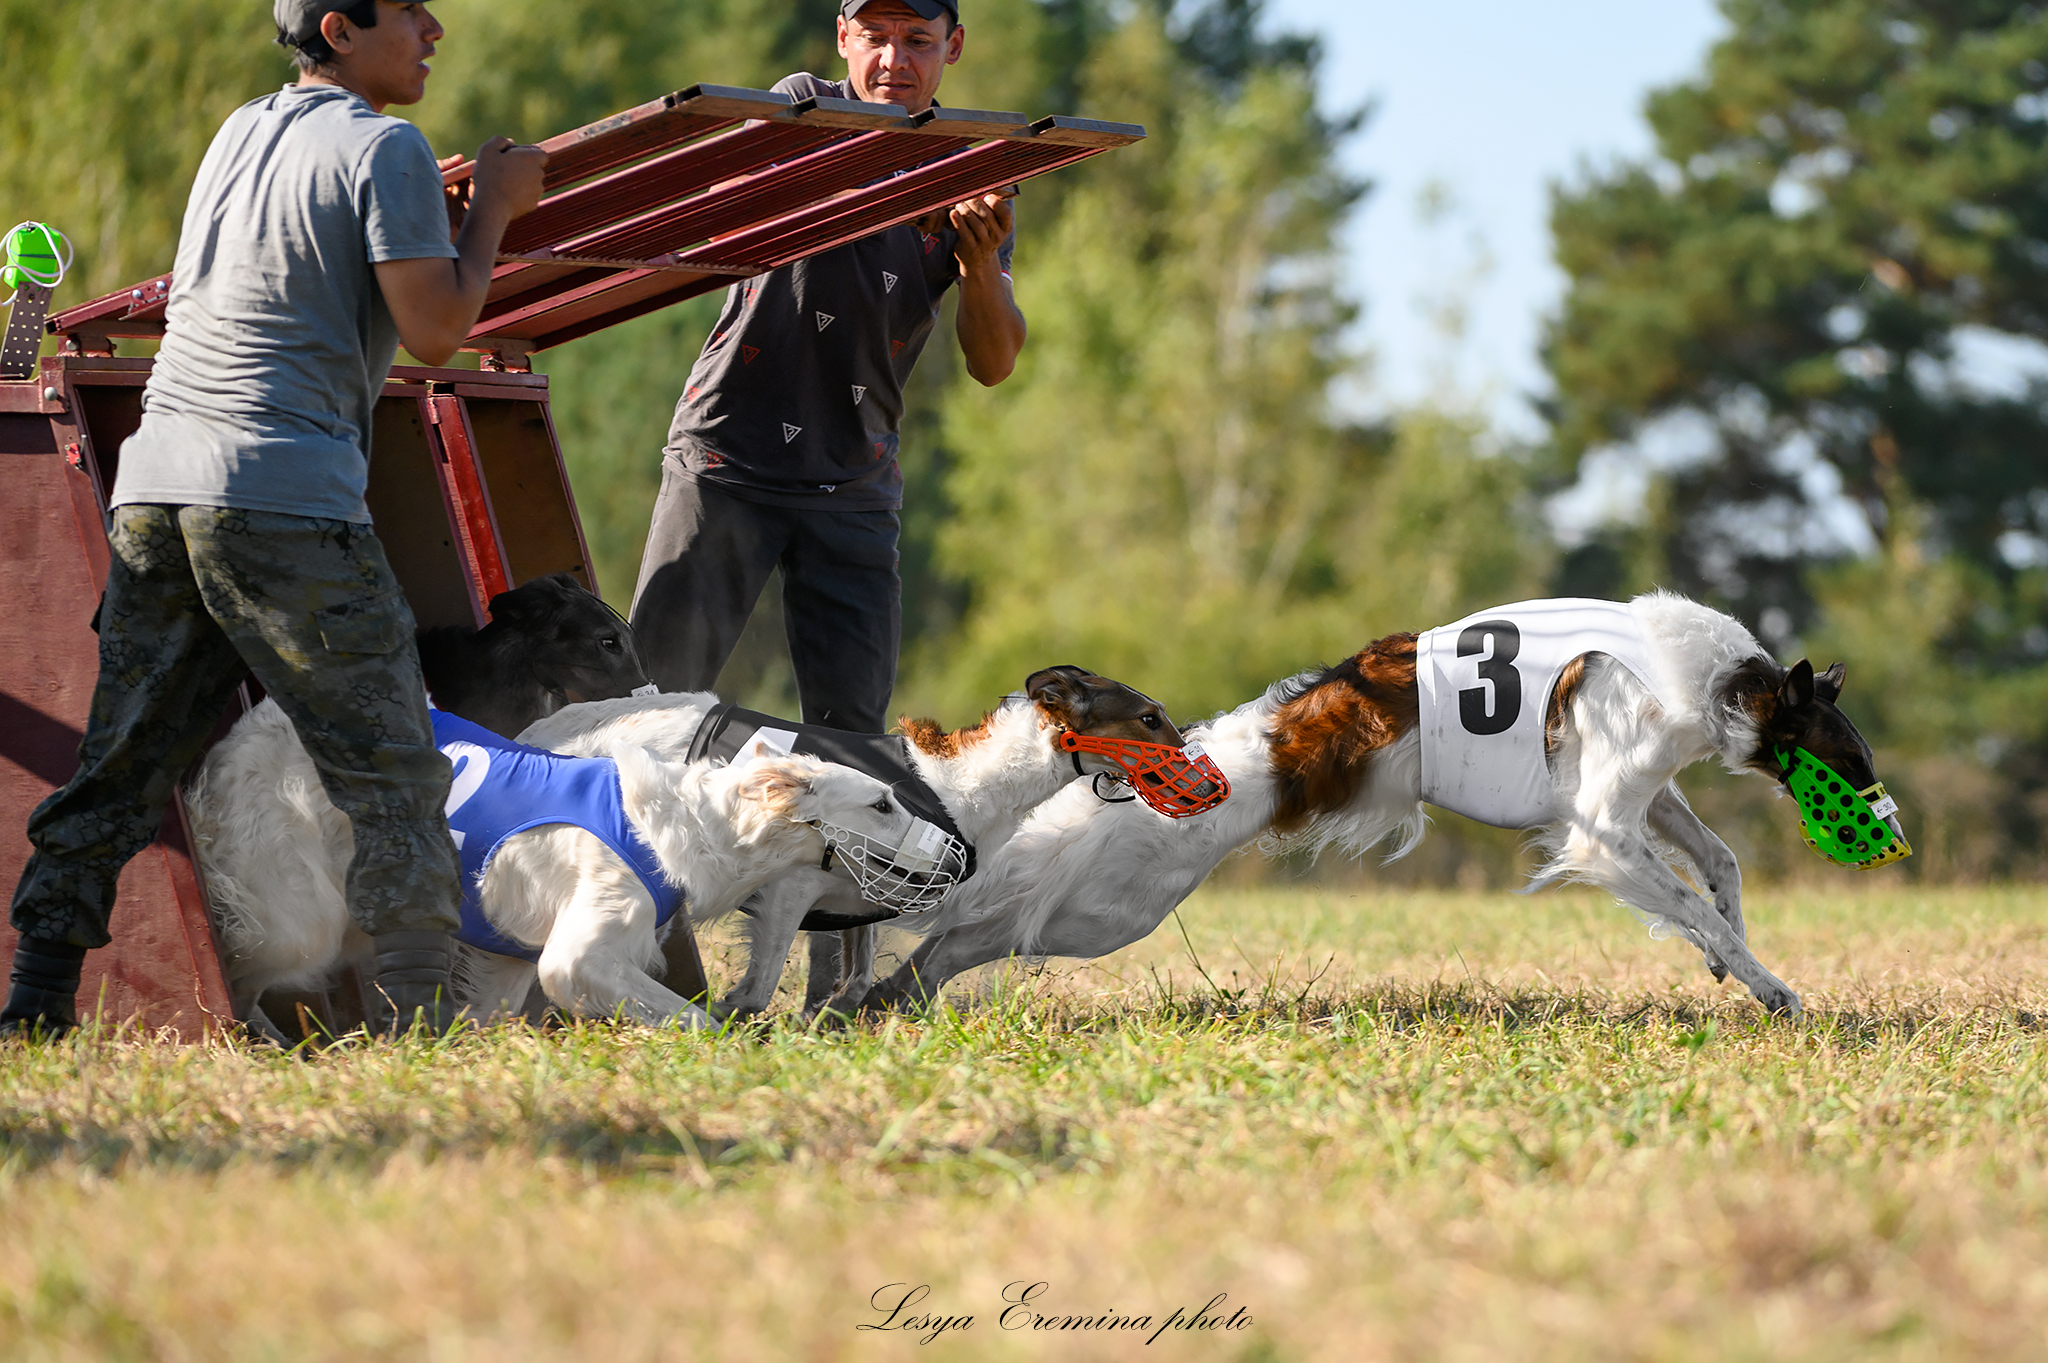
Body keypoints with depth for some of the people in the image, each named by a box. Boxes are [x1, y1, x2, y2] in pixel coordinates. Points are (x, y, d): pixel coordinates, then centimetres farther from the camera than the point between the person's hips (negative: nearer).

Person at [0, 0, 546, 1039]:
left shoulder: (238, 133, 22)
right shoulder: (386, 149, -2)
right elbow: (435, 332, -7)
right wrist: (493, 212, 7)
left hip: (153, 483, 7)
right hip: (285, 498, -7)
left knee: (119, 767, 10)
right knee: (392, 775, -1)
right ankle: (415, 1021, -5)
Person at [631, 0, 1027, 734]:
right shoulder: (802, 105, 2)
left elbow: (993, 365, 2)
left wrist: (980, 266, -20)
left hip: (855, 484, 2)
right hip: (728, 457, -2)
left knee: (850, 727, -3)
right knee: (657, 690, -9)